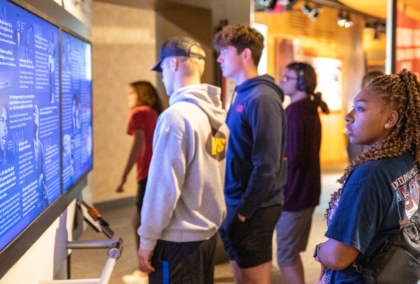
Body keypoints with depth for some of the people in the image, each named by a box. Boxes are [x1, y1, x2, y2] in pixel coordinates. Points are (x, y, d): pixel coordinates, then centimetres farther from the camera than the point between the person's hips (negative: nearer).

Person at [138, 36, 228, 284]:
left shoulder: (177, 116, -17)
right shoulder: (218, 116, 4)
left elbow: (164, 185, -18)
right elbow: (215, 179, 8)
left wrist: (147, 239, -10)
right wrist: (210, 220, 16)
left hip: (178, 239, -7)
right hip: (208, 234, 7)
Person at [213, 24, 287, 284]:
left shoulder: (261, 98, -17)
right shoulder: (243, 95, 11)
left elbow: (267, 165, -21)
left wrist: (244, 210, -18)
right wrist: (235, 206, 12)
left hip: (253, 209, -9)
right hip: (239, 203, 9)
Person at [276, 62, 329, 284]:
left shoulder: (294, 112, -18)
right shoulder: (311, 110, 11)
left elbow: (293, 156, -23)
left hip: (293, 193, -10)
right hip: (306, 191, 10)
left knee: (286, 258, -1)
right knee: (292, 254, 19)